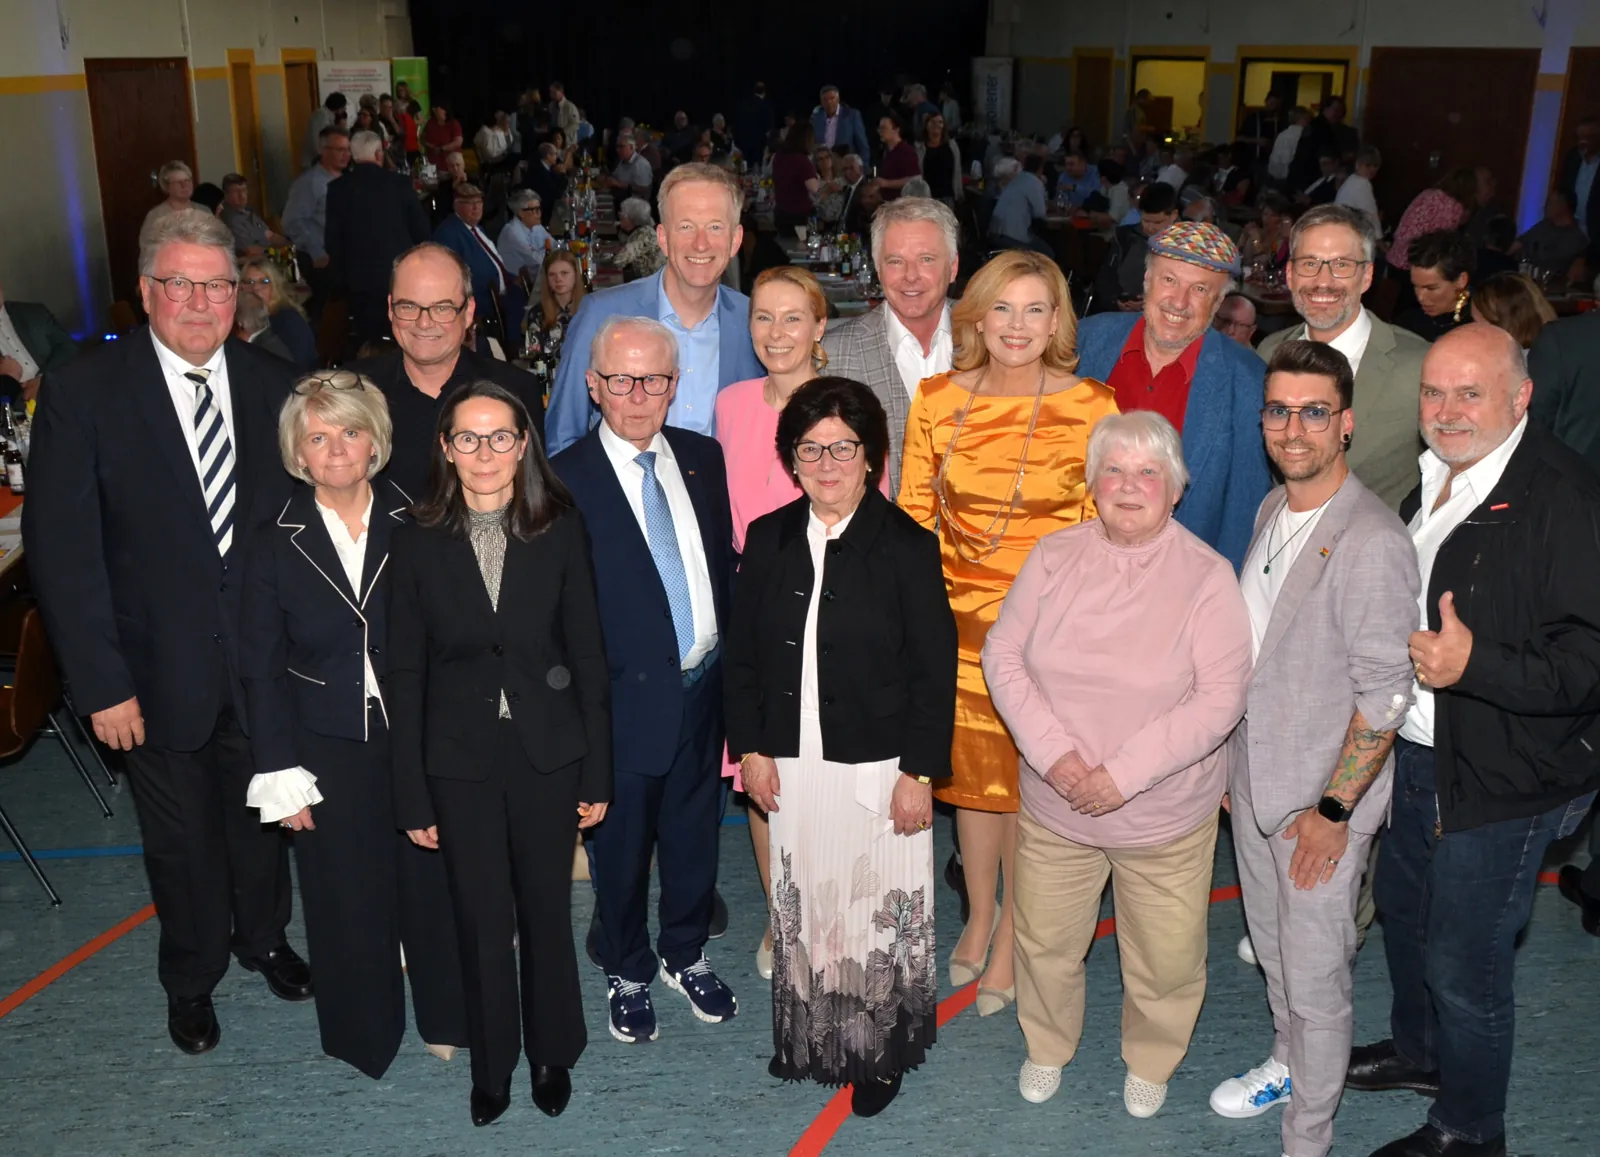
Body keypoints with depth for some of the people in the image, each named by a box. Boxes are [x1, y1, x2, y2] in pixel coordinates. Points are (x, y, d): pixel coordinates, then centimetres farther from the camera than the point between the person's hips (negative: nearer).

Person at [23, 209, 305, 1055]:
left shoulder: (275, 386, -4)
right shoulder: (81, 393, -13)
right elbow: (61, 550, -13)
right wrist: (101, 684, -15)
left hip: (265, 662, 2)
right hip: (160, 674, -2)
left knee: (264, 817, 21)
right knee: (182, 839, 17)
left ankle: (264, 937, 49)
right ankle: (191, 977, 43)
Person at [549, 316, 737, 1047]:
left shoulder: (703, 458, 4)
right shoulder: (564, 479, -12)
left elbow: (724, 560, 9)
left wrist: (728, 656, 3)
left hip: (704, 686, 4)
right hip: (626, 699, -4)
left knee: (695, 834, 19)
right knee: (622, 848, 13)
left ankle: (686, 955, 42)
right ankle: (627, 973, 36)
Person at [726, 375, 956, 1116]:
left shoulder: (907, 547, -9)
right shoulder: (768, 539, 3)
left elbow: (935, 671, -9)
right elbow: (742, 652, 7)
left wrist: (919, 772, -11)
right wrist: (750, 747, 2)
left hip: (878, 768, -3)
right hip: (790, 765, 4)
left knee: (880, 912, 8)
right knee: (801, 907, 15)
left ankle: (880, 1051, 27)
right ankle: (809, 1035, 35)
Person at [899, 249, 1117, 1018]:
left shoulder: (1092, 408, -9)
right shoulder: (937, 399, -2)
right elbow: (912, 515, 5)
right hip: (959, 615, 3)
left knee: (1029, 778, 9)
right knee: (970, 769, 16)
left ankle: (1013, 935, 31)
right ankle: (978, 916, 39)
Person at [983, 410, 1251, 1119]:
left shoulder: (1207, 576, -12)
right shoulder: (1054, 557, -4)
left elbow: (1220, 698, -17)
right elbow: (1002, 656, -3)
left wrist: (1124, 773, -22)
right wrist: (1053, 752, -16)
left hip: (1165, 818, -2)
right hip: (1054, 806, 2)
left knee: (1165, 960, 13)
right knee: (1045, 943, 18)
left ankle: (1150, 1063, 44)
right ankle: (1047, 1048, 47)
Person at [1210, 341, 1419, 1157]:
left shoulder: (1372, 543, -23)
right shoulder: (1273, 510, 3)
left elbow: (1384, 694, -21)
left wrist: (1332, 811, -18)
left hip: (1323, 801, -7)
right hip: (1254, 782, 8)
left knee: (1315, 980, 6)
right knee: (1272, 950, 25)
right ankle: (1285, 1066, 48)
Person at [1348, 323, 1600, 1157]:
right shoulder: (1427, 479, 6)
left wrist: (1475, 664, -35)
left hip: (1499, 781, -8)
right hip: (1414, 753, 8)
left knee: (1463, 964, 5)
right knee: (1404, 911, 26)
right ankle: (1418, 1050, 50)